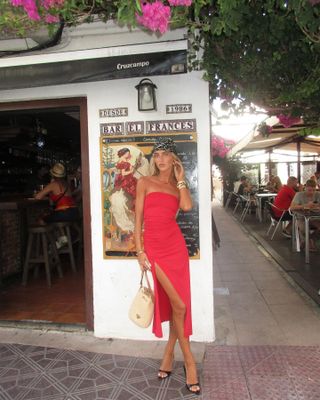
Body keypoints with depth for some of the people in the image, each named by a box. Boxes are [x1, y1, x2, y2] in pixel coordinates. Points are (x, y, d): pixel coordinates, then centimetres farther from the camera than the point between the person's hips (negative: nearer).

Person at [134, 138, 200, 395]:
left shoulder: (178, 186, 14)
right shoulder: (145, 182, 6)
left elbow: (187, 206, -10)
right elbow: (138, 218, 2)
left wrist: (180, 179, 2)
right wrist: (140, 250, -6)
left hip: (176, 245, 4)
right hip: (154, 246, -3)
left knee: (178, 304, 8)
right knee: (178, 305, -6)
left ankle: (169, 356, 29)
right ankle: (189, 360, 15)